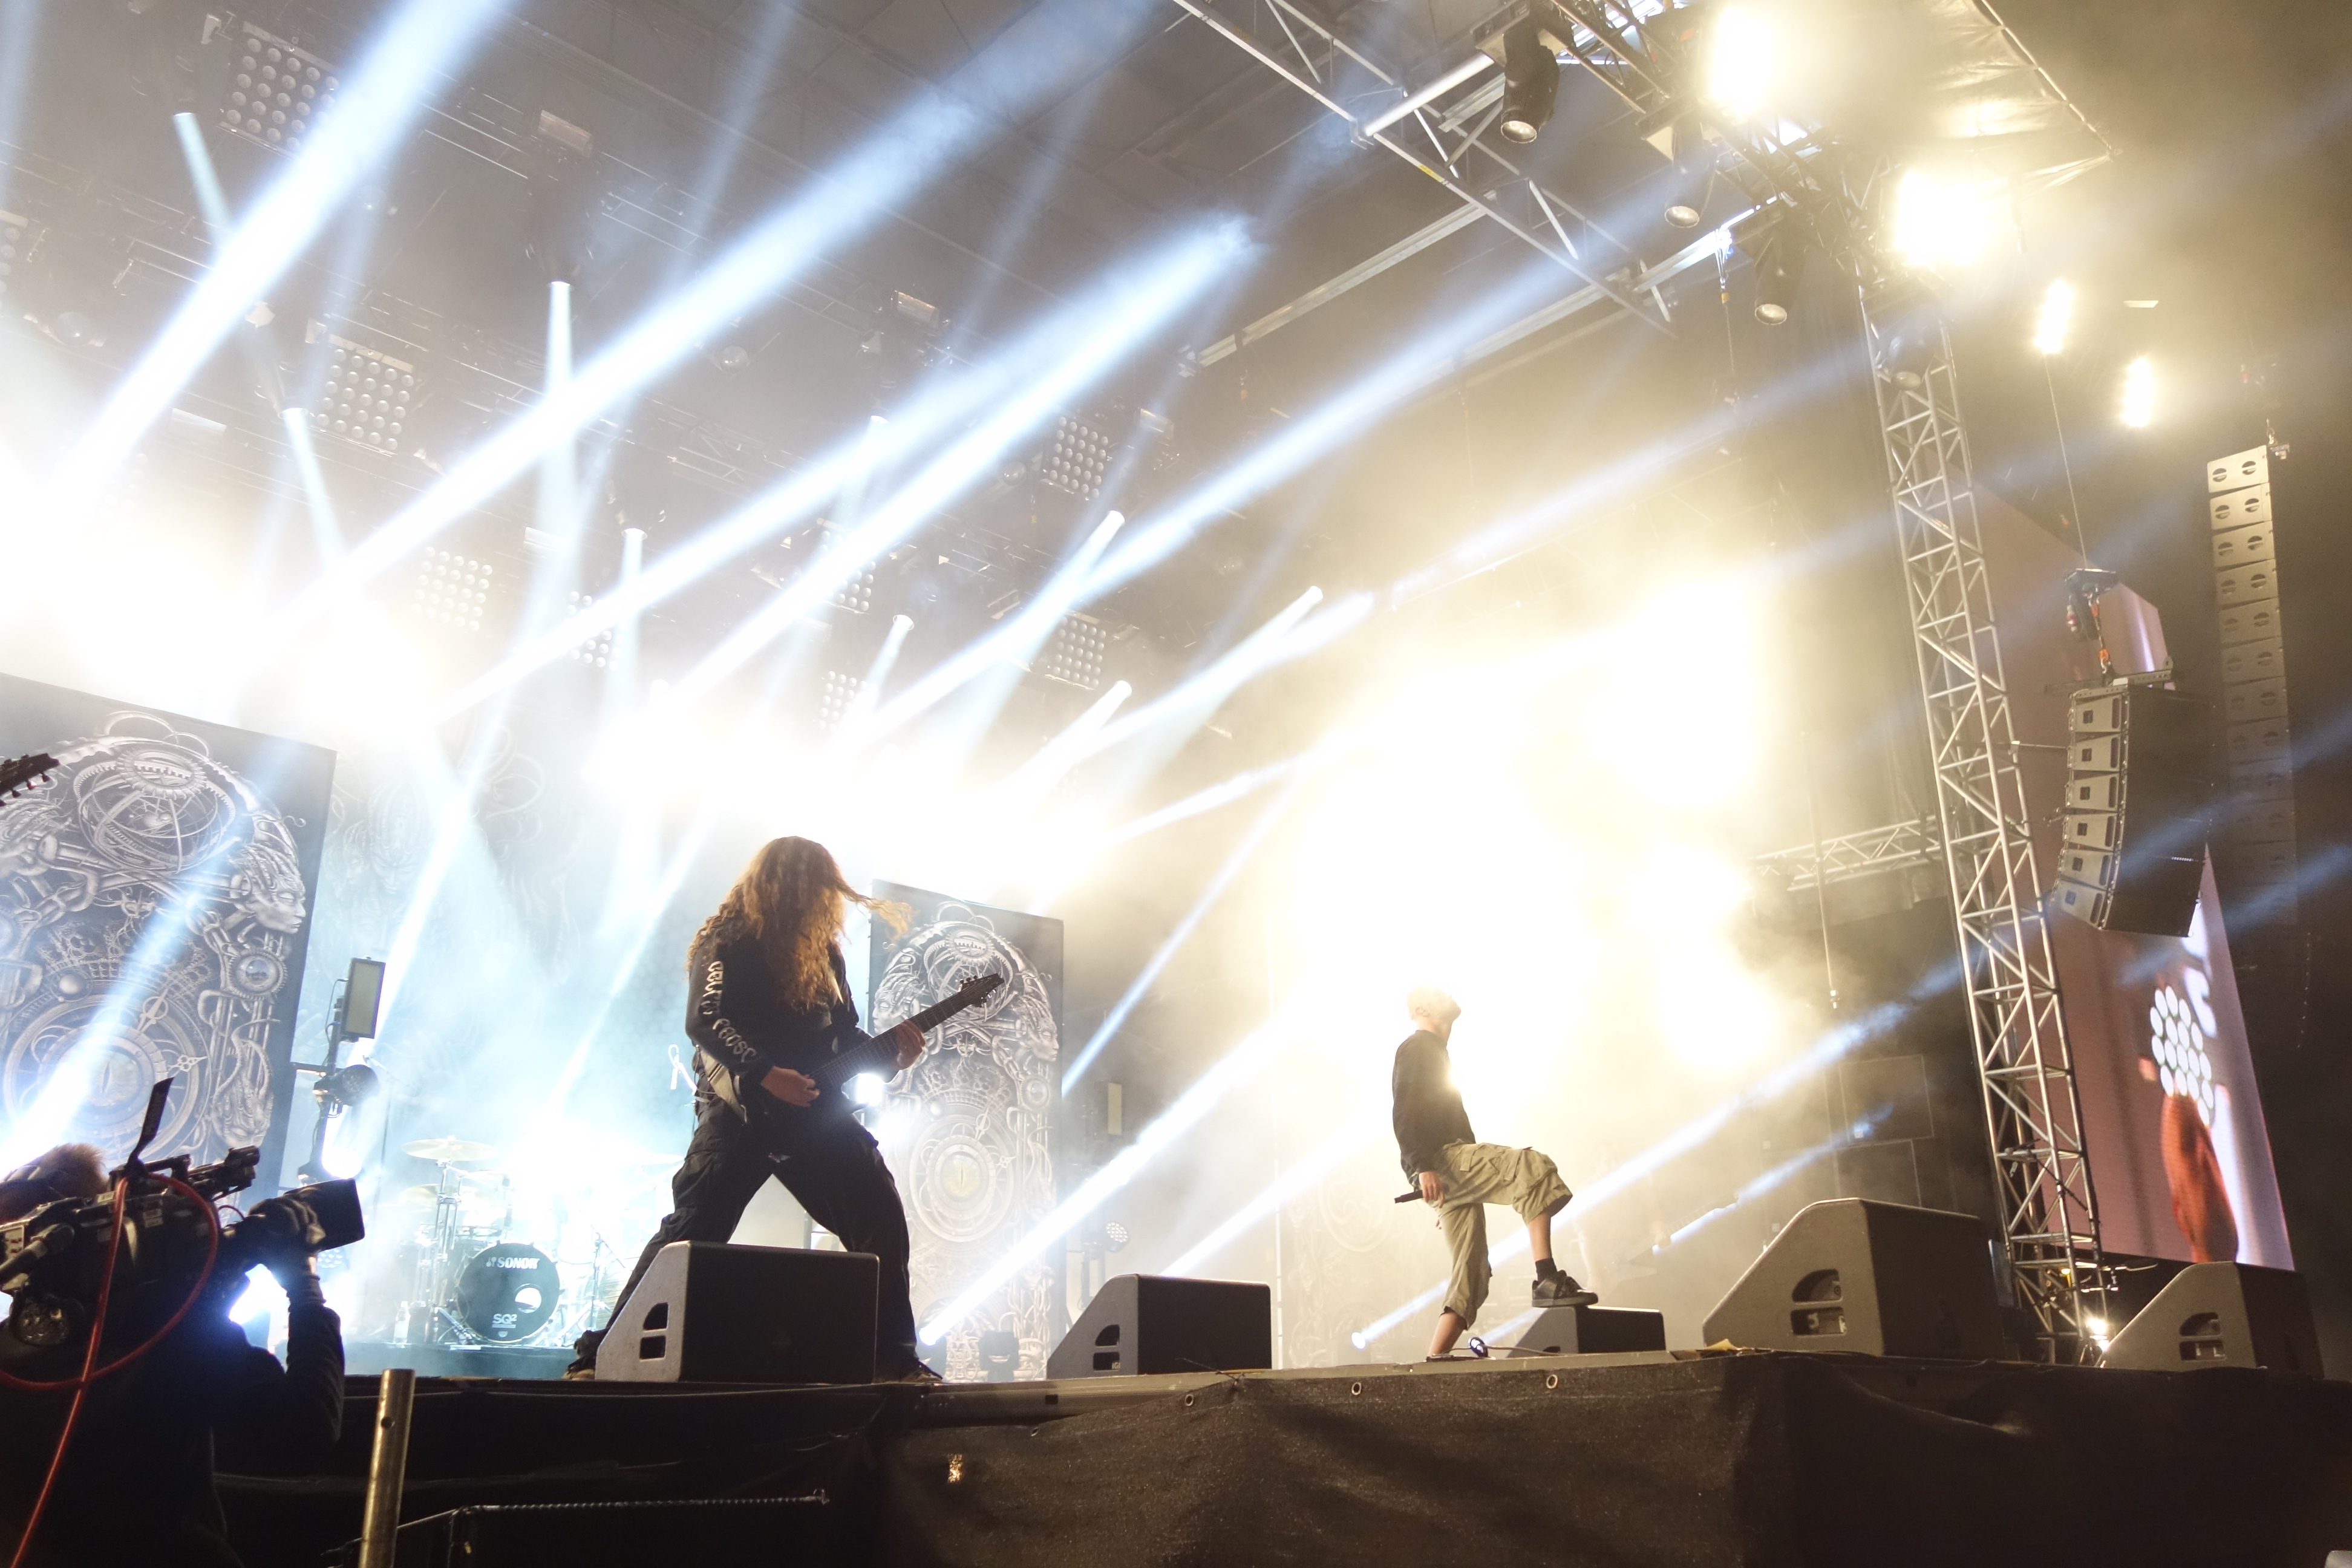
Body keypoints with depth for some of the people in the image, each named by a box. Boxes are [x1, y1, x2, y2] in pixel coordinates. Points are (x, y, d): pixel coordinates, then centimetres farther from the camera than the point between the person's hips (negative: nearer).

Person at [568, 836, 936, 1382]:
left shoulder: (822, 951, 17)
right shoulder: (730, 941, -2)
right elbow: (704, 1019, -15)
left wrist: (887, 1044, -2)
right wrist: (763, 1074, -26)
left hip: (814, 1110, 6)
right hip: (740, 1109, -6)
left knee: (882, 1218, -4)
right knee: (695, 1228, -13)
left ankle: (894, 1360, 3)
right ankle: (600, 1353, 0)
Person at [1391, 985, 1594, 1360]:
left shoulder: (1430, 1051, 32)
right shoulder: (1418, 1047, 2)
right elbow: (1406, 1114, -13)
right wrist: (1423, 1166, -25)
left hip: (1452, 1174, 10)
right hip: (1442, 1158, -10)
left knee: (1473, 1275, 5)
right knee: (1533, 1169, -26)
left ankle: (1434, 1363, 1)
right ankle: (1548, 1279, -35)